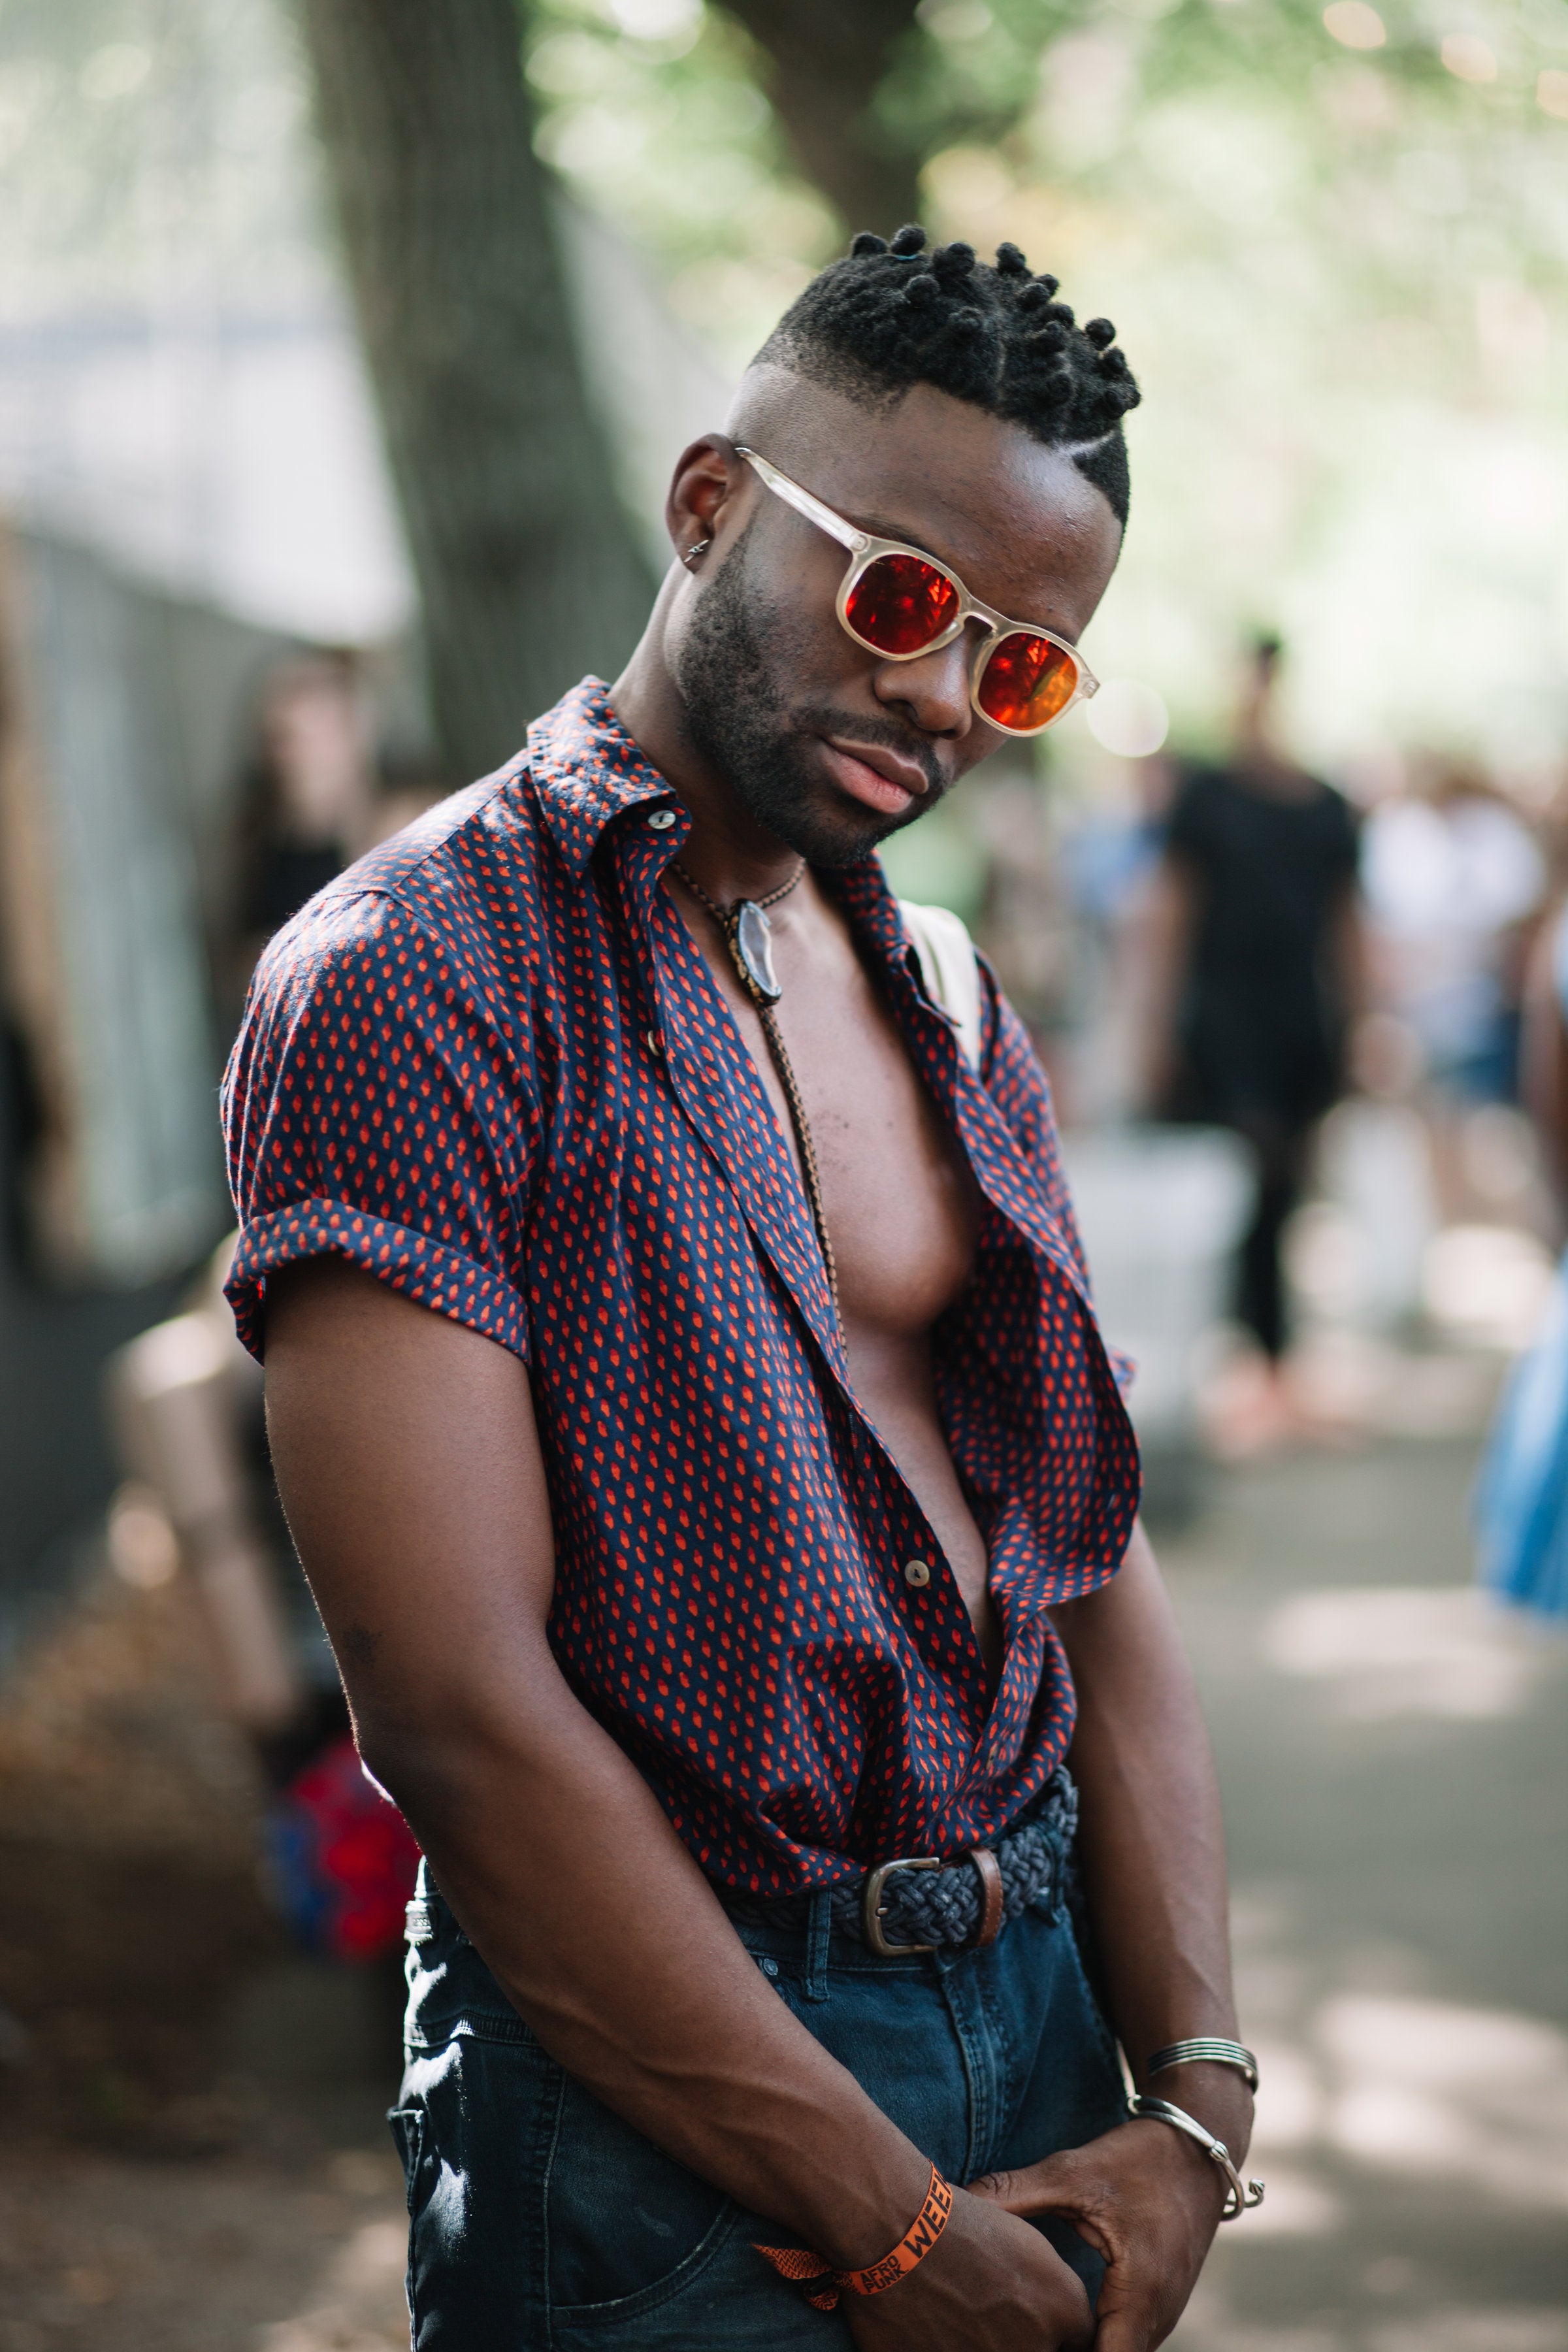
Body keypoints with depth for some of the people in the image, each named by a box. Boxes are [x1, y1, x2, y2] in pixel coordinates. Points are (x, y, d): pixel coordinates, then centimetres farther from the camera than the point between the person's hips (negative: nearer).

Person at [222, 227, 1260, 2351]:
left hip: (1033, 2010, 7)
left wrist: (1201, 2100, -4)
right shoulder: (411, 982, -13)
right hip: (657, 2122, -6)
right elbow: (466, 1715, -20)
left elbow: (1095, 1573, 8)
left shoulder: (957, 1018, 10)